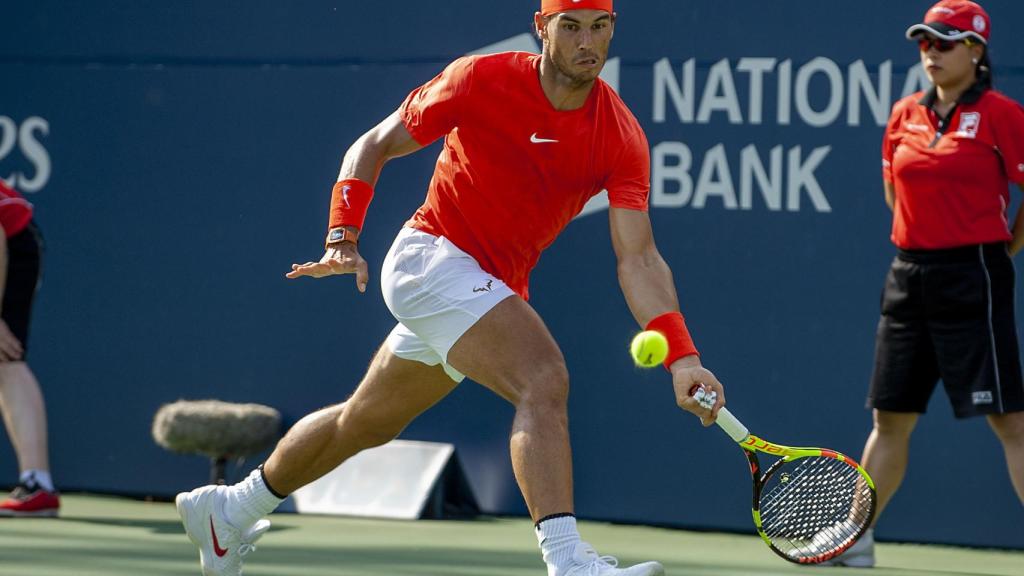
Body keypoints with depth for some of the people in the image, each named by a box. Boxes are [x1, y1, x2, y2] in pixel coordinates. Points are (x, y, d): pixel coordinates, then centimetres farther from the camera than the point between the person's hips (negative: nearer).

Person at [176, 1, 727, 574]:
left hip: (495, 288, 6)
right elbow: (374, 146, -4)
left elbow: (638, 258, -14)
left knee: (366, 421, 22)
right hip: (433, 254, -6)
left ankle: (230, 508, 41)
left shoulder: (623, 137, -8)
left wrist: (681, 356, -27)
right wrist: (343, 238, -17)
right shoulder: (481, 80, -15)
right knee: (544, 379, -29)